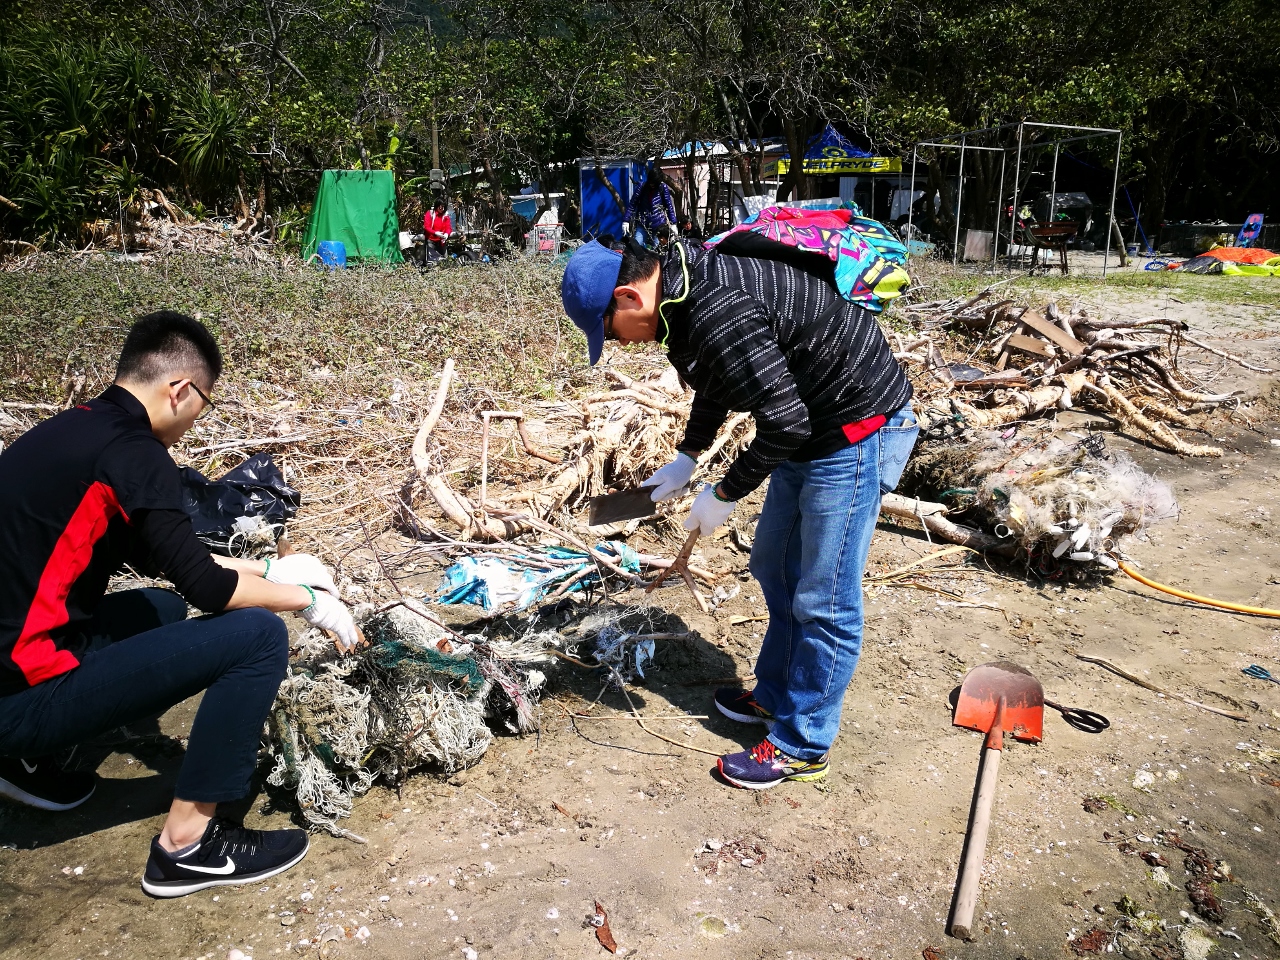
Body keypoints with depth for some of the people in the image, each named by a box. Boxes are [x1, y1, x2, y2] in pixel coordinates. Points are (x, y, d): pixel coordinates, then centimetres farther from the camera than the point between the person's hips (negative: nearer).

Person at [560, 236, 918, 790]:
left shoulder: (720, 314, -30)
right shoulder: (684, 291, 2)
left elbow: (784, 422, -28)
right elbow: (716, 386, 20)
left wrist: (724, 495, -15)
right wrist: (686, 459, 19)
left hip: (858, 431, -10)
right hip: (810, 430, 10)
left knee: (824, 602, -2)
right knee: (775, 570, 20)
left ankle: (802, 748, 13)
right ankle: (775, 696, 37)